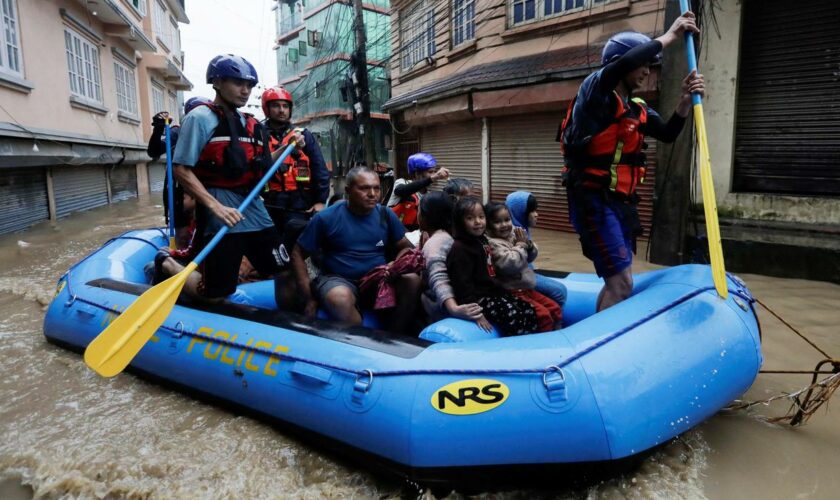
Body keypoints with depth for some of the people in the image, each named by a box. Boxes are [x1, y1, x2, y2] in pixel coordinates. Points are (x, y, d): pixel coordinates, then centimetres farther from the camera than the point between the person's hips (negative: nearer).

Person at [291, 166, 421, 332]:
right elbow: (298, 255, -2)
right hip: (339, 279, -3)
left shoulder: (386, 215, 3)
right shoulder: (326, 218, -7)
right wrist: (309, 298, -10)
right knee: (339, 297, -38)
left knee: (412, 280, -23)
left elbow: (405, 247, 9)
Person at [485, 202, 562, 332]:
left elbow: (531, 257, 14)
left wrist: (528, 243, -8)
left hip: (527, 288, 9)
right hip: (512, 292, -9)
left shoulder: (514, 235, 6)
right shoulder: (493, 243, -18)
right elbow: (510, 263, -29)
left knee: (555, 308, 11)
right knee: (543, 314, -17)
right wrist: (521, 245, -14)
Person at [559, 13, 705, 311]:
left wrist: (686, 101, -7)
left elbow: (668, 134, 8)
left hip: (621, 202, 9)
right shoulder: (594, 89, -7)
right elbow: (624, 62, -25)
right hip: (594, 201, -9)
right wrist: (670, 36, -13)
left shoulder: (638, 109, 15)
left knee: (615, 281, 15)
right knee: (622, 283, -12)